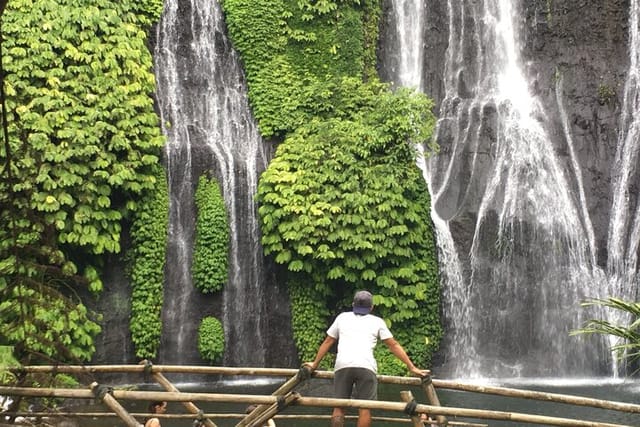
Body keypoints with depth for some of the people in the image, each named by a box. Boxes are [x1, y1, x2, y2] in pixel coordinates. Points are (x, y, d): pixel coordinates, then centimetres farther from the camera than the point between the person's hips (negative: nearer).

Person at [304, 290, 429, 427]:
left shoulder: (342, 317, 25)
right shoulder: (377, 321, 20)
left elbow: (327, 342, 28)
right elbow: (394, 345, 16)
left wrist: (315, 364, 37)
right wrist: (412, 367, 18)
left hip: (342, 366, 1)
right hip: (366, 367, -1)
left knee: (339, 406, 5)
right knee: (365, 408, 0)